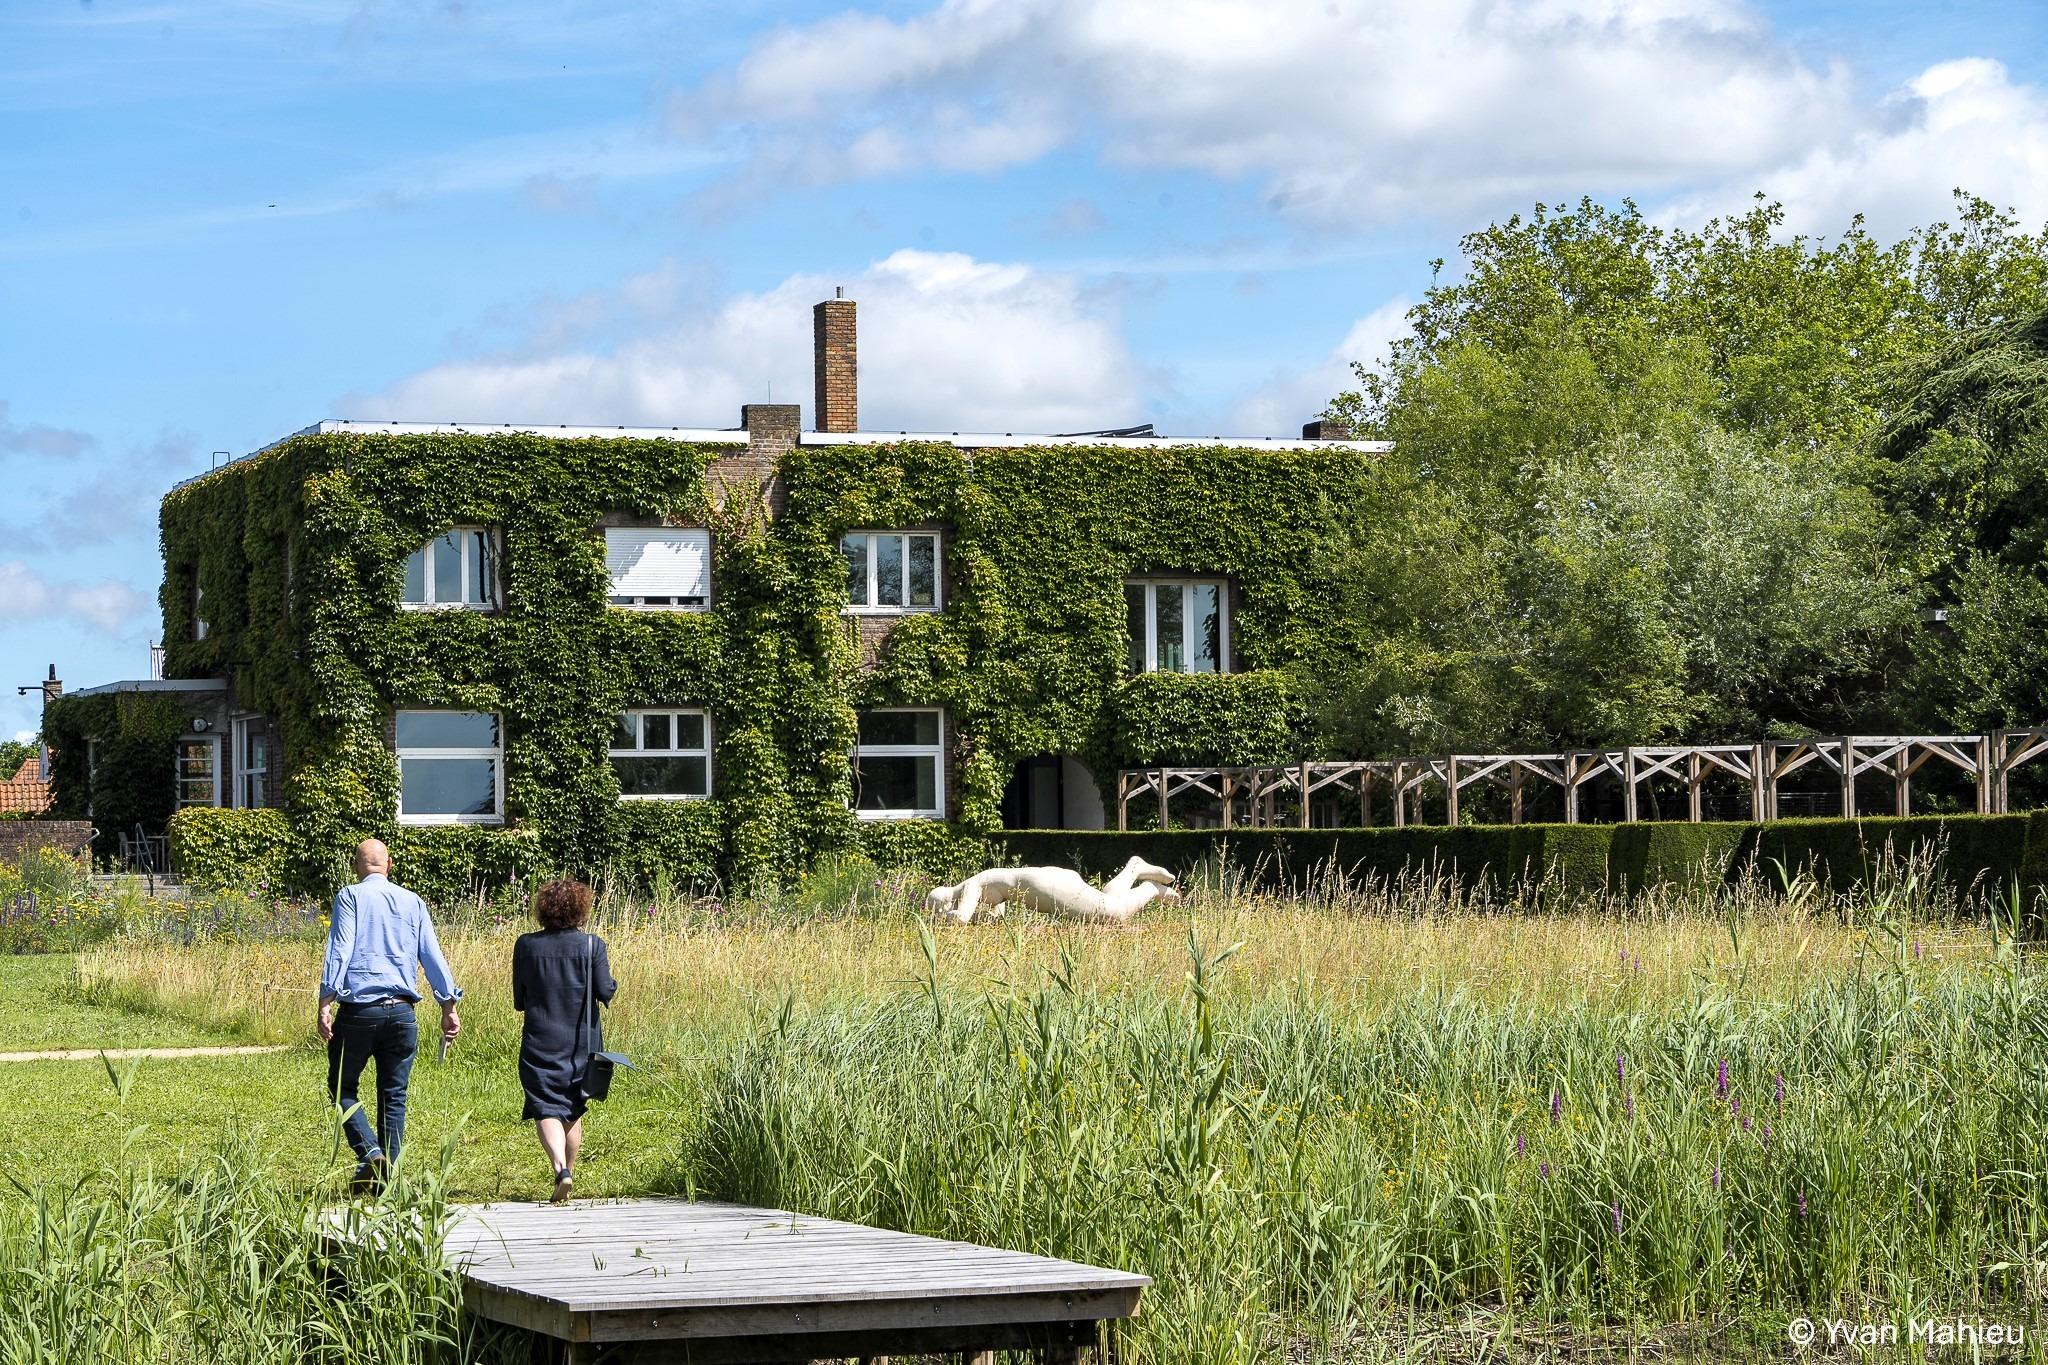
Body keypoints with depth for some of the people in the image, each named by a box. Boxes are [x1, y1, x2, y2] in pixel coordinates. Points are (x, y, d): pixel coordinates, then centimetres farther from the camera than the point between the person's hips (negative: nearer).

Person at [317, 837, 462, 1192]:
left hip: (358, 1010, -3)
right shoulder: (413, 902, 11)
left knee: (343, 1087, 10)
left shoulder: (350, 897, 0)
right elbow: (433, 956, 10)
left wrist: (326, 1002, -14)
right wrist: (449, 1007, 13)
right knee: (394, 1097, 9)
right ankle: (388, 1176, 6)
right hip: (401, 1012, 3)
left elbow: (339, 950, -10)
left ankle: (370, 1153, -11)